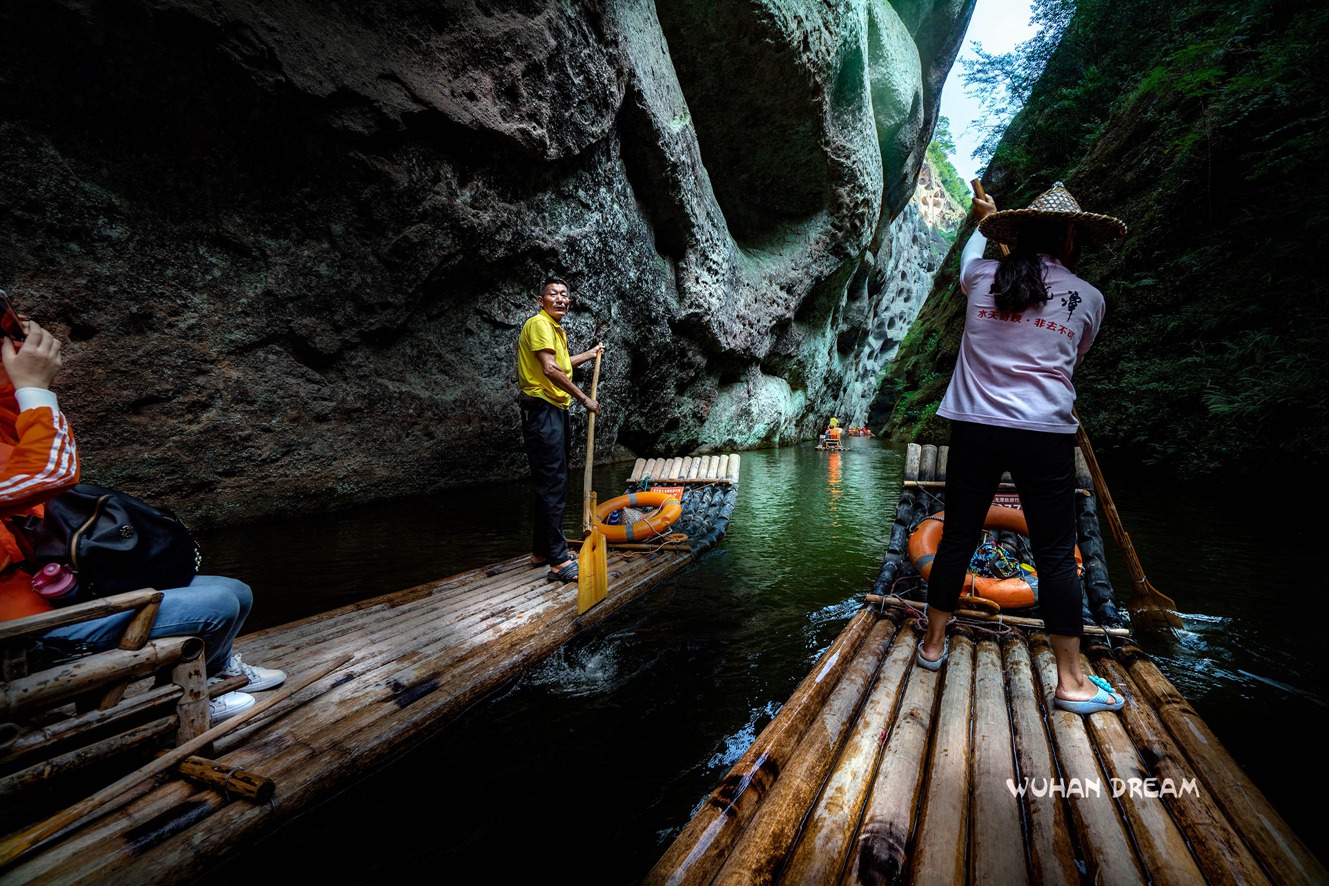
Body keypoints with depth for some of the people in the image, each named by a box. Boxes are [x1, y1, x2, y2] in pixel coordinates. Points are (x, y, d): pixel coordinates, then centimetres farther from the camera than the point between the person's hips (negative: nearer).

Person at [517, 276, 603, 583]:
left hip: (555, 410, 11)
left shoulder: (558, 329, 21)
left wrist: (591, 354, 42)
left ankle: (541, 552, 24)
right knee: (553, 485, -11)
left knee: (551, 484, 14)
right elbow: (550, 369, -20)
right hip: (542, 410, -11)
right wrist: (584, 399, -15)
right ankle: (559, 561, -8)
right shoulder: (539, 323, -10)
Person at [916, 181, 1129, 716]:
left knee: (957, 539, 11)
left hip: (975, 427, 2)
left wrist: (985, 220, 51)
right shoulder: (1088, 299, 5)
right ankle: (1071, 680, 12)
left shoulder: (981, 276, 6)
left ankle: (933, 644, 25)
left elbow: (975, 246, 31)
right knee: (1056, 554, 5)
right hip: (1046, 435, -1)